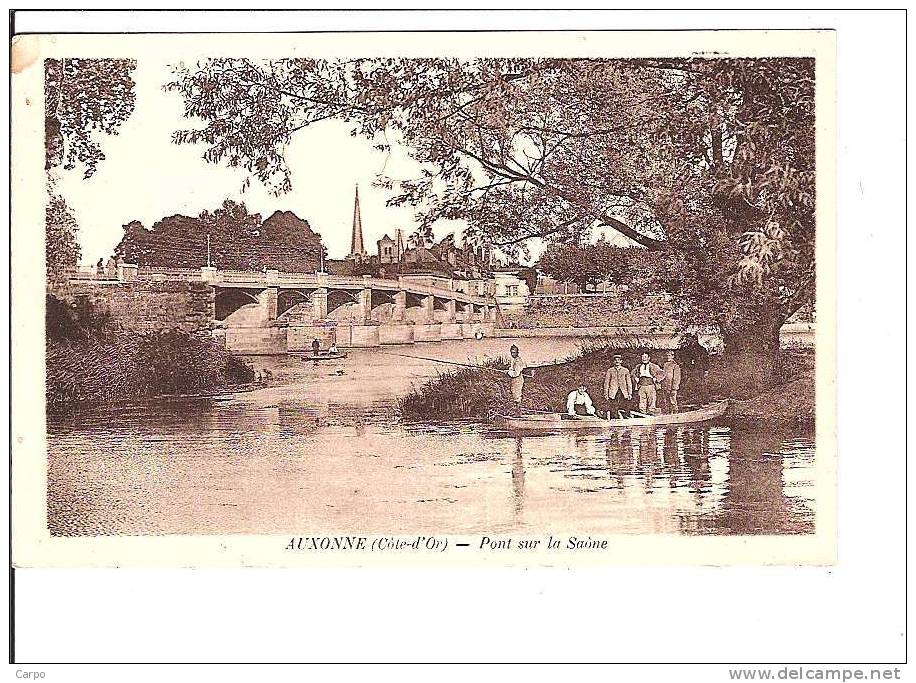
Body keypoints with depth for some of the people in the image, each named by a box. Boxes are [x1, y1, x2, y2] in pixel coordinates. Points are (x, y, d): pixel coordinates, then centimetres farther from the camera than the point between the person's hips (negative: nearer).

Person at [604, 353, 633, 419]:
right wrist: (606, 394, 2)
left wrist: (630, 393, 4)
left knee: (623, 410, -3)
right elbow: (606, 383, 9)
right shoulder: (610, 371, 10)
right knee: (613, 410, -9)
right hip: (613, 393, -1)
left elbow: (629, 383, 12)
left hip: (623, 393, 1)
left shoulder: (625, 371, 13)